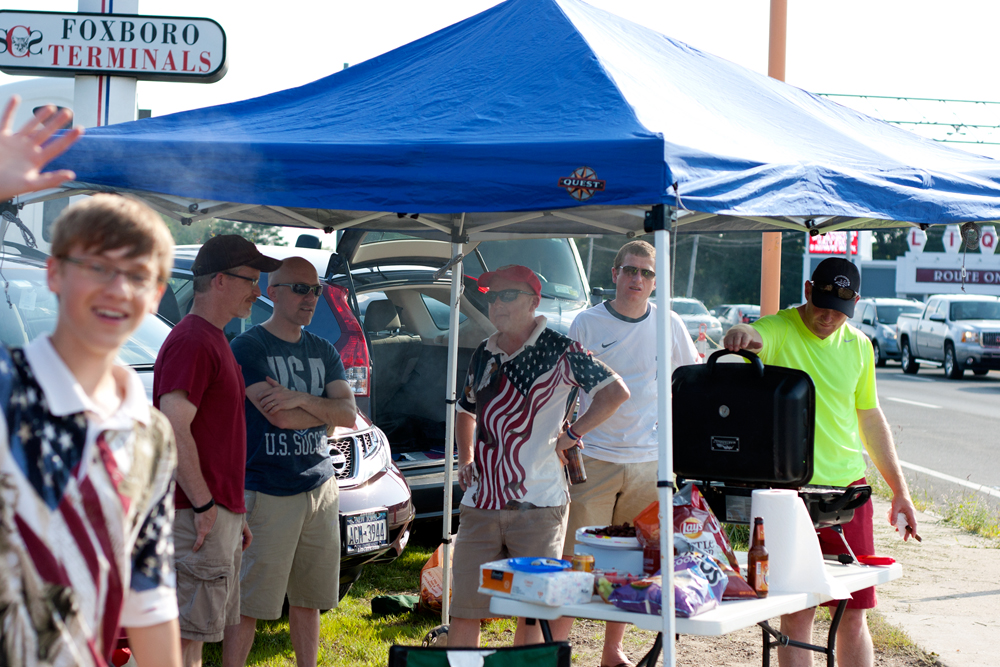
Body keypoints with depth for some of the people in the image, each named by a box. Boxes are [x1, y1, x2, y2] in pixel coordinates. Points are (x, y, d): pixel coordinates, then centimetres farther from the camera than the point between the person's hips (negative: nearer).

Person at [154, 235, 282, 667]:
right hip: (199, 516, -10)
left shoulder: (213, 341, 18)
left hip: (218, 513, 10)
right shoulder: (191, 343, -15)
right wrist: (204, 506, -21)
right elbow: (173, 430, -24)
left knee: (196, 631, 15)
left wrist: (234, 514, 22)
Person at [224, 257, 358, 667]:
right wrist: (326, 409, -1)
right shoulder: (248, 347, -5)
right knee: (247, 605, -4)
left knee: (308, 601, 12)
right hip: (267, 494, -6)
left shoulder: (324, 352, 14)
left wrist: (301, 399, -15)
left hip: (320, 488, 6)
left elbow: (350, 414, 1)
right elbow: (280, 416, -17)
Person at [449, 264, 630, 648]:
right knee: (463, 608, 5)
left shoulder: (558, 351, -4)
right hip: (480, 502, 5)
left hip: (537, 504, -5)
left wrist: (571, 435, -7)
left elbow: (615, 392, -6)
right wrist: (466, 461, 15)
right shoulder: (484, 354, 13)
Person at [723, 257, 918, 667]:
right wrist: (741, 336, -55)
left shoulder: (858, 345, 10)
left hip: (848, 487, 4)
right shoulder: (779, 331, -7)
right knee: (796, 615, 0)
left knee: (853, 616, 7)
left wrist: (899, 490, 19)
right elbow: (745, 339, -30)